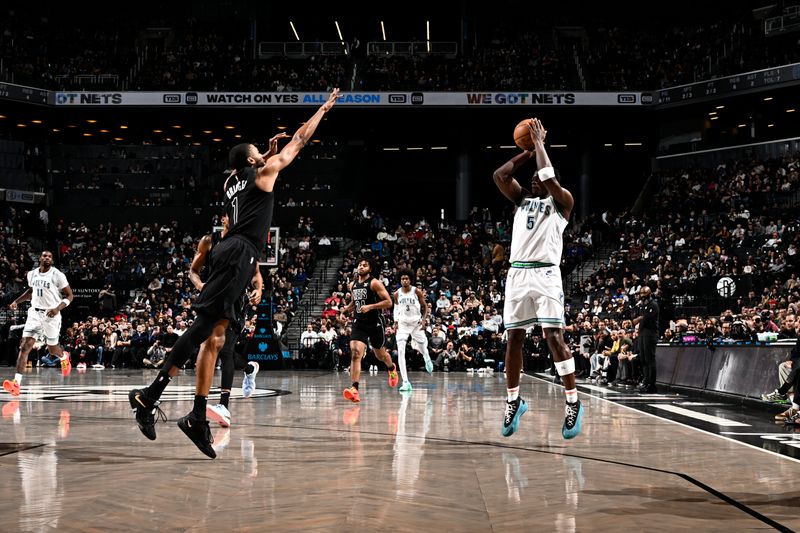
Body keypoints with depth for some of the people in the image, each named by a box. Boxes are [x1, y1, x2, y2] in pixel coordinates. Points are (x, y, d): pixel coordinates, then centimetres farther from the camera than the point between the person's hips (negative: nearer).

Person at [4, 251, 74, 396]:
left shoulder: (57, 275, -10)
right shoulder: (32, 274, 6)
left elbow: (69, 295, -7)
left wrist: (58, 308, -23)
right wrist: (16, 301, 13)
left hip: (51, 315, -3)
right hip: (34, 313, 4)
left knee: (52, 349, 11)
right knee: (25, 346, -12)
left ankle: (64, 357, 50)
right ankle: (17, 383, -19)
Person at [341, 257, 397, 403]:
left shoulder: (374, 283, -10)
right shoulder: (352, 285, 9)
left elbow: (388, 302, -14)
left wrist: (370, 307, -23)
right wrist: (348, 308, 7)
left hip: (375, 323, -4)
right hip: (359, 323, 4)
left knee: (380, 354, 17)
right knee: (355, 353, -17)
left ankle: (392, 369, 53)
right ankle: (354, 389, -25)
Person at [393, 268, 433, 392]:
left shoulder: (417, 291, -7)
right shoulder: (397, 294, -1)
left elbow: (425, 307, 1)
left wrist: (423, 320, -14)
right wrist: (396, 321, 3)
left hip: (416, 323, -1)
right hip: (402, 324, 1)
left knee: (423, 349, 14)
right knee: (400, 352, -16)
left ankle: (427, 359, 56)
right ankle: (406, 382, -17)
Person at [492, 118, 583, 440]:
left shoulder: (562, 201, 7)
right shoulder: (522, 199, 21)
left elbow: (549, 178, -11)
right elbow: (499, 175, 10)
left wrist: (539, 144, 0)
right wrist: (527, 152, 11)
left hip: (545, 274, -5)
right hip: (517, 273, 5)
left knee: (554, 337, -12)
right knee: (514, 338, 5)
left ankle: (573, 403, -7)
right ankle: (513, 401, 16)